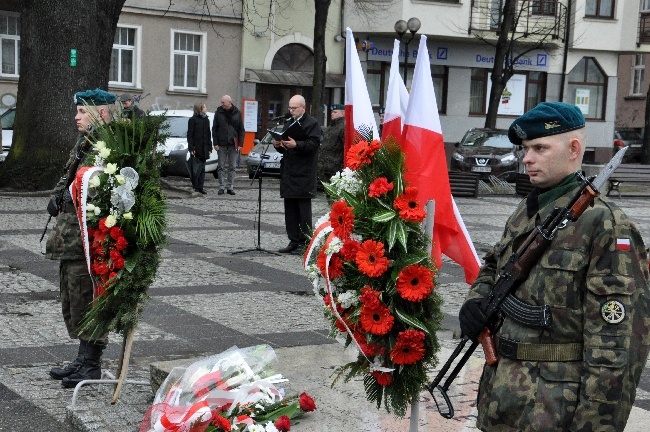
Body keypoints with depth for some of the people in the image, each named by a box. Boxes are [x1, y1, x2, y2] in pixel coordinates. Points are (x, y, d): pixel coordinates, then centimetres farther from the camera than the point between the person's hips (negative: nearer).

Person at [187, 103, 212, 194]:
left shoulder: (206, 120, 13)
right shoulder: (193, 120, -5)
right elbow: (190, 135, -8)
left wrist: (209, 148, 9)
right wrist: (191, 148, -14)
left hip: (204, 149, 6)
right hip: (196, 148, -6)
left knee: (202, 169, 7)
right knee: (195, 169, -4)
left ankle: (200, 187, 11)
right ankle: (195, 187, 3)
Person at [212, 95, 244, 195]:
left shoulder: (237, 113, 3)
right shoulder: (219, 112, 2)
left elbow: (241, 129, 5)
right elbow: (214, 128, 3)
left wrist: (240, 144, -3)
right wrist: (215, 143, -5)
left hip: (233, 144, 0)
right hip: (221, 144, 0)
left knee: (232, 167, 4)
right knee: (222, 167, 1)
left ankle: (230, 187, 10)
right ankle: (222, 187, 4)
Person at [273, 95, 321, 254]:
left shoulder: (312, 124, -4)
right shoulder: (288, 123, 21)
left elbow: (313, 144, -16)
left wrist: (296, 145, -27)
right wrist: (279, 145, 4)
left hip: (304, 173, -8)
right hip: (288, 172, 8)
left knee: (304, 208, -6)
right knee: (290, 208, 8)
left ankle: (306, 241, -2)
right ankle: (294, 240, 14)